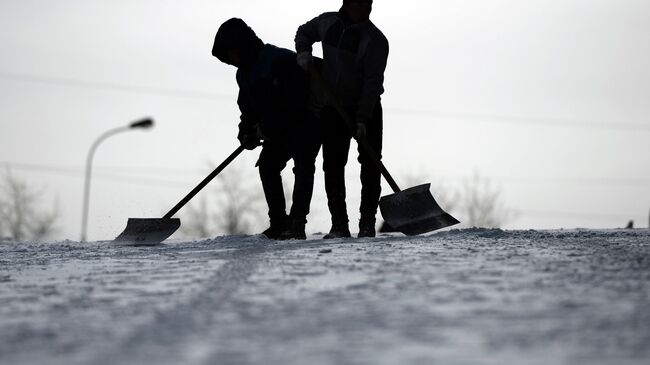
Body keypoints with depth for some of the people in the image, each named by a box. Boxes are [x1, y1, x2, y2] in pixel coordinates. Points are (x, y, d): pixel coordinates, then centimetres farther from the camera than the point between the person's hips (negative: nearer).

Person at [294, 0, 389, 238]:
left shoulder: (376, 40, -15)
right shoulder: (327, 22, -1)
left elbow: (372, 82, -19)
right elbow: (304, 32, 21)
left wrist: (362, 120, -25)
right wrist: (303, 51, -1)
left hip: (367, 110, -3)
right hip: (333, 109, 3)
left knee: (370, 165, -5)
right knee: (332, 167, -1)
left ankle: (367, 223, 1)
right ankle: (339, 225, 2)